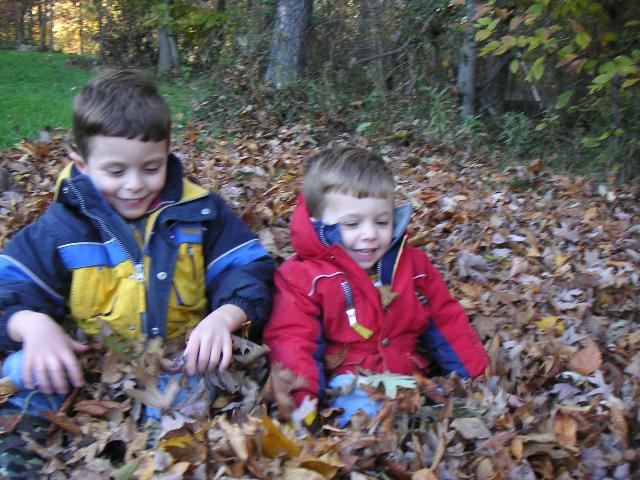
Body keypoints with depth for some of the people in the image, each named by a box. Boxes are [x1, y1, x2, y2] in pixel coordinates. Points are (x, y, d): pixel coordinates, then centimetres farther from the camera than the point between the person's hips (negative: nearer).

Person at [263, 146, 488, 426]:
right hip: (346, 387, -4)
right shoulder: (302, 277, -2)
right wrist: (302, 401, -25)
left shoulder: (413, 265, 13)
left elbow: (448, 322, 19)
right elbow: (290, 341, -9)